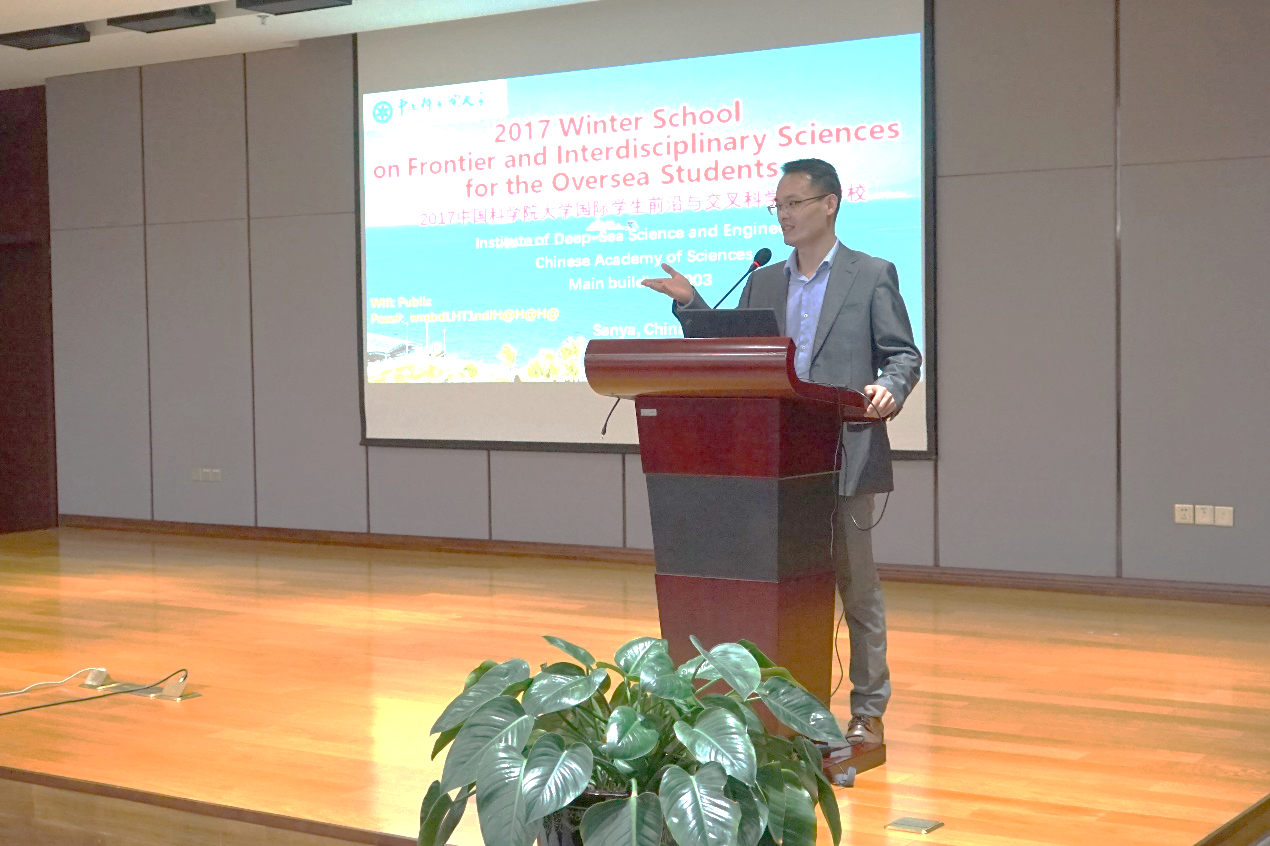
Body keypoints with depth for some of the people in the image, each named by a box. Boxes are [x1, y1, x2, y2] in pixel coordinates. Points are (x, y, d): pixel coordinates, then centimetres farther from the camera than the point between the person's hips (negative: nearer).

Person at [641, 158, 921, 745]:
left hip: (844, 453, -4)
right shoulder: (763, 283, 15)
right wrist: (691, 303, 2)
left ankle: (868, 711, 11)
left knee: (856, 583, 2)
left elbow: (903, 354, -2)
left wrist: (889, 388, -22)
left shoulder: (872, 276, 2)